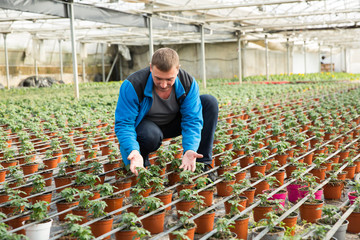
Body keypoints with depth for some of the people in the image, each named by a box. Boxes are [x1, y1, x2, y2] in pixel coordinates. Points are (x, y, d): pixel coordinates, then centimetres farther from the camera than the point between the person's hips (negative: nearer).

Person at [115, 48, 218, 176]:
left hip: (172, 124, 4)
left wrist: (190, 150, -40)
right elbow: (123, 124, -28)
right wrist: (133, 150, -47)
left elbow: (192, 120, -22)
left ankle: (203, 161, -12)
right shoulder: (132, 86, -31)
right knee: (151, 135, -42)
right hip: (144, 125, -4)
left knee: (210, 102, -16)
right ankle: (140, 159, -5)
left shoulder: (188, 83, -22)